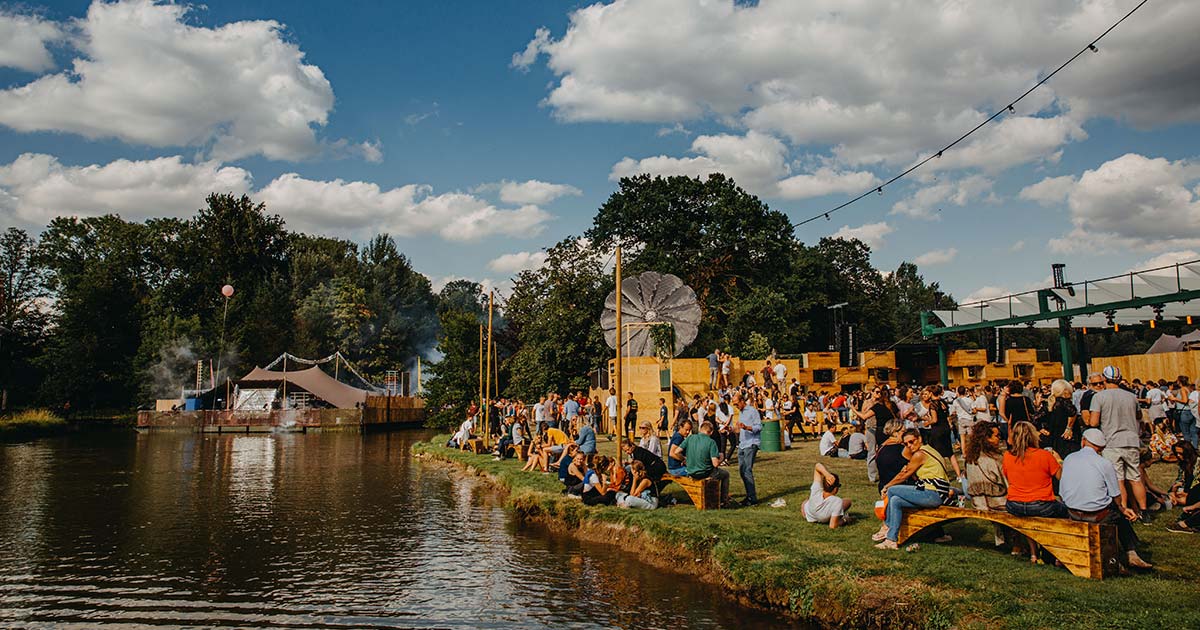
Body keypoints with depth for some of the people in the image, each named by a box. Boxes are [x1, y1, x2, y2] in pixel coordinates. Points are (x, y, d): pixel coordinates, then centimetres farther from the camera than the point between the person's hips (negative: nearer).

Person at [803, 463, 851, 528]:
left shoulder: (816, 491, -37)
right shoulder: (837, 502, -44)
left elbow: (817, 466, -30)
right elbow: (833, 526, -39)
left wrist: (827, 474, -51)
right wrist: (844, 520, -19)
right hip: (824, 521, -1)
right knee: (848, 501, 10)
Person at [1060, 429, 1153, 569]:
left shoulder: (1068, 459, 3)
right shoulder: (1104, 464, -8)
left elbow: (1062, 493, 9)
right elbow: (1116, 496, 0)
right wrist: (1122, 509, 22)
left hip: (1073, 514, 4)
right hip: (1098, 515, -4)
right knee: (1121, 515, 24)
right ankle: (1131, 554, 27)